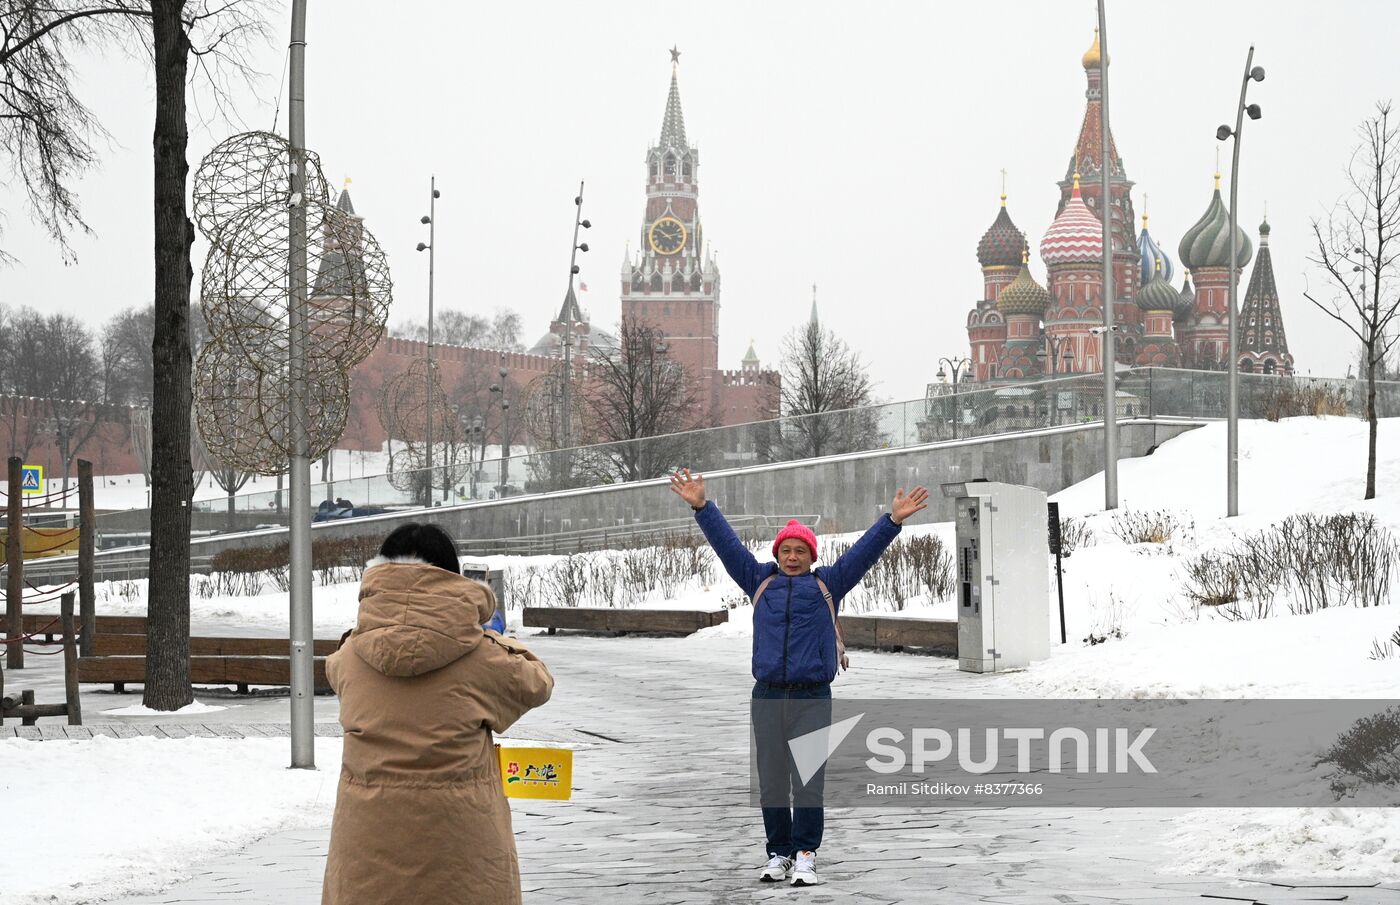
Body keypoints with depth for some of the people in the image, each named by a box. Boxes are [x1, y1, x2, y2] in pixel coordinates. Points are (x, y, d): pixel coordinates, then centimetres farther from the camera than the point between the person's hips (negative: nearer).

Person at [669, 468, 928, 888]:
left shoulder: (827, 584, 11)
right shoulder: (761, 581, 15)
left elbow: (864, 550, 6)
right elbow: (727, 543, 13)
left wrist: (893, 520, -4)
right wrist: (701, 507, 7)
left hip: (813, 699, -2)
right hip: (767, 696, 2)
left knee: (808, 782, -6)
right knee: (772, 782, 5)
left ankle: (805, 855, -4)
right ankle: (778, 853, 12)